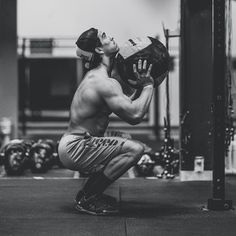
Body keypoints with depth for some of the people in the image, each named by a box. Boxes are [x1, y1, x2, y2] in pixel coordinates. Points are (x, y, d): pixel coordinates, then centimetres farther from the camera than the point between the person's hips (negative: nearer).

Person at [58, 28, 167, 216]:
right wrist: (148, 84, -15)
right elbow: (134, 115, -27)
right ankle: (87, 199, -11)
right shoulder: (105, 83, -20)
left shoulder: (97, 75, 12)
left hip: (71, 145, 10)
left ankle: (89, 193, 20)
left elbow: (127, 100, 21)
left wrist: (140, 84, 8)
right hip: (74, 149, -10)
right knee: (135, 149, -22)